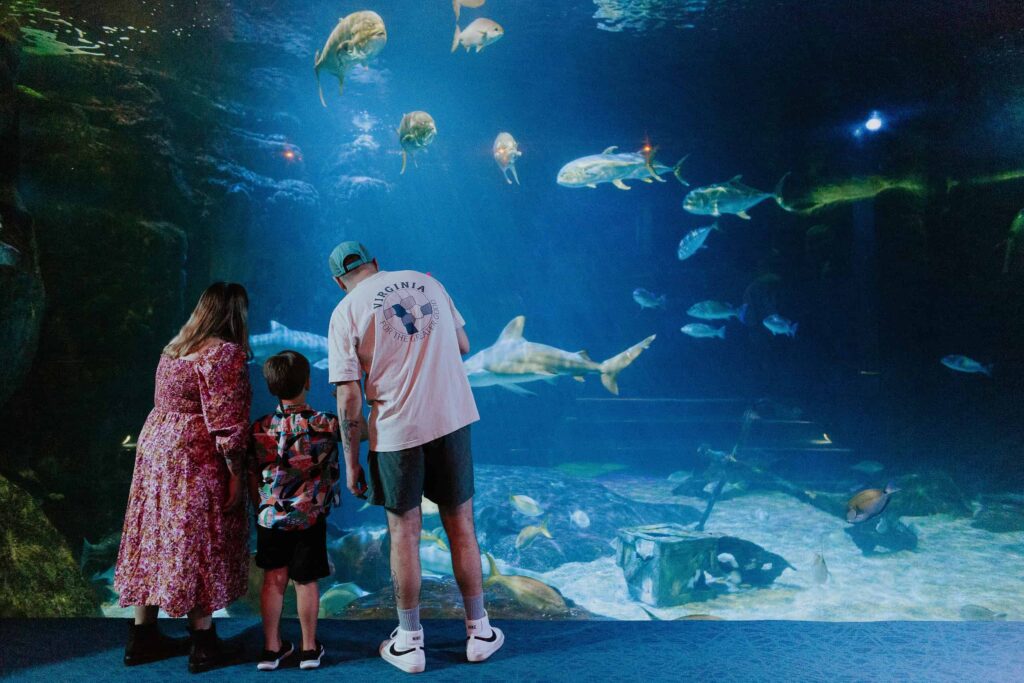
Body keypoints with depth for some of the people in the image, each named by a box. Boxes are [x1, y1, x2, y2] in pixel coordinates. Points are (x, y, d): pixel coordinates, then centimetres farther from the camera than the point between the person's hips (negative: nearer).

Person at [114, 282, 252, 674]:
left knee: (156, 540, 14)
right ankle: (203, 646, 11)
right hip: (194, 461, -8)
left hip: (154, 449, 8)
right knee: (198, 546, 0)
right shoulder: (225, 352, -14)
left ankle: (142, 638, 25)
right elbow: (225, 421, -18)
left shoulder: (175, 348, 13)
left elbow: (169, 406, 15)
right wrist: (236, 473, -13)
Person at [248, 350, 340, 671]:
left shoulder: (259, 428, -2)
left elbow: (252, 479, 4)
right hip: (310, 520, -2)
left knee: (273, 579, 13)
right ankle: (309, 648, 23)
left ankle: (272, 647, 23)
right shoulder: (325, 424, -12)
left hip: (270, 518, 2)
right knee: (306, 581, 9)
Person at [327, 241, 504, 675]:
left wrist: (351, 461, 2)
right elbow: (462, 345, 16)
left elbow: (349, 399, -6)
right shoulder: (426, 281, 9)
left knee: (403, 532, 11)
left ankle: (409, 642, 24)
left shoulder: (346, 311, -1)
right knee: (460, 526, 13)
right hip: (453, 417, 3)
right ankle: (479, 632, 25)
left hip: (396, 430, -3)